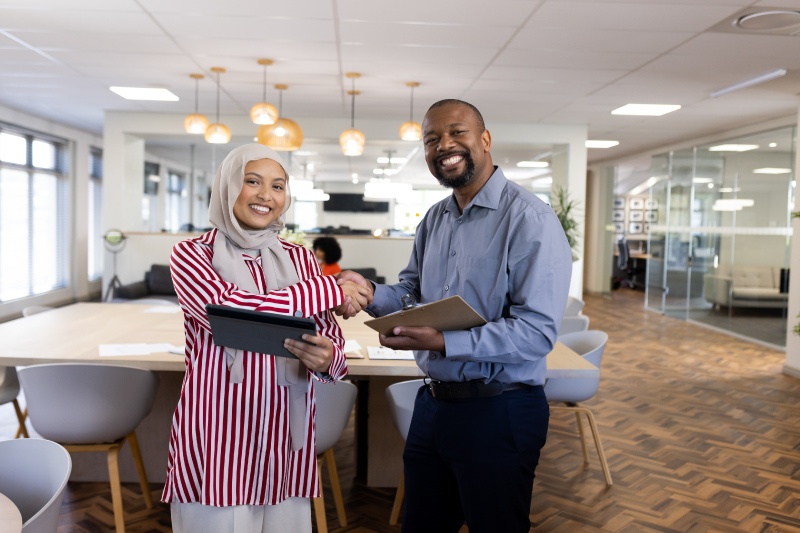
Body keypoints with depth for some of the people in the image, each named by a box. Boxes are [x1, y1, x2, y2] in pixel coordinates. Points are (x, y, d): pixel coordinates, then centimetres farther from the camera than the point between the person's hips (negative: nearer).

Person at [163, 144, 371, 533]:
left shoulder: (300, 259, 10)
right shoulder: (192, 254, 1)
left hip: (285, 438, 3)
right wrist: (330, 291, -14)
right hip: (217, 438, -3)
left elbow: (331, 338, 8)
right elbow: (229, 310, -19)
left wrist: (325, 358, -18)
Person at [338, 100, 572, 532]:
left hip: (498, 412, -7)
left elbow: (538, 332, -23)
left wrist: (444, 343, -31)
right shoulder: (433, 220, 10)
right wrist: (368, 293, -6)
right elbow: (412, 293, 15)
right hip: (432, 403, 7)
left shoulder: (530, 219, -16)